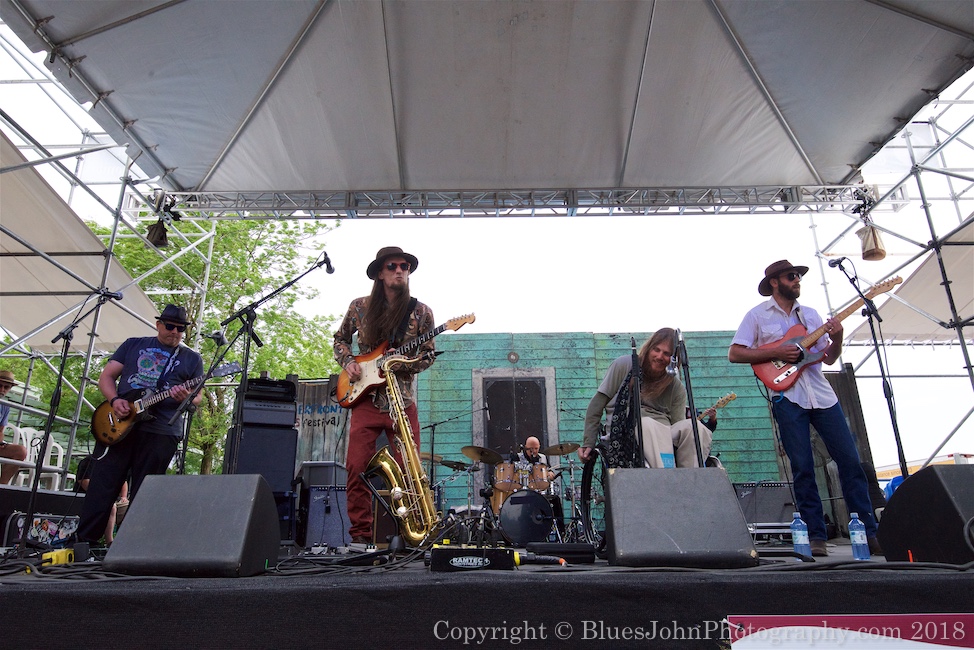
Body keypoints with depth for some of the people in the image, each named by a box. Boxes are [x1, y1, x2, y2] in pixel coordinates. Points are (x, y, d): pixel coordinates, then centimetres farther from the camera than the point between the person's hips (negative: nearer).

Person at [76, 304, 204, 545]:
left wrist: (186, 398, -15)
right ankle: (84, 541, 9)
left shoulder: (192, 358, 12)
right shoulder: (133, 345, 15)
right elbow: (106, 376, 12)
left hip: (161, 432, -1)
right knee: (101, 487, 1)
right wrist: (114, 400, -8)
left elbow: (198, 397, 10)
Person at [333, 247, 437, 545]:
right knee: (356, 469, -4)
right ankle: (361, 536, 8)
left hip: (403, 401, -1)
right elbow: (340, 339, 19)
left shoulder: (421, 312, 2)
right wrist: (348, 362, -1)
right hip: (365, 398, 1)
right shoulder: (359, 307, 5)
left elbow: (428, 355, 5)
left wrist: (402, 364, -14)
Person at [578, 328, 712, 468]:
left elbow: (678, 429, 9)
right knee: (647, 424, -37)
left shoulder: (677, 388, 15)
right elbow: (597, 404, 8)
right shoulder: (624, 365, 8)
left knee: (695, 428, -27)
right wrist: (588, 443, 4)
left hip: (663, 437, 3)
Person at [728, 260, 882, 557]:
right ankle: (816, 536, 6)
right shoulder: (757, 315, 5)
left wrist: (837, 338, -3)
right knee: (803, 468, -3)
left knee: (850, 460, 1)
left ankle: (868, 531, 11)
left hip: (822, 395, 4)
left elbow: (829, 358, 17)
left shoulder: (810, 314, 18)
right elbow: (734, 353, -4)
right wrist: (776, 353, -12)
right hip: (787, 397, -4)